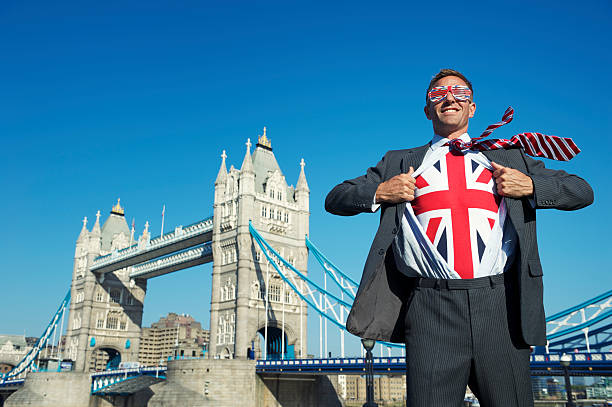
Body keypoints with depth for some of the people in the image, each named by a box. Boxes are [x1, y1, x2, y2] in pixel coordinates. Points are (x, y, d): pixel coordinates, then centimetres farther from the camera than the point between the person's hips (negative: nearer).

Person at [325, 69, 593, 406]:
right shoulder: (399, 163, 18)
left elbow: (582, 191, 19)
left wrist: (530, 186, 1)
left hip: (499, 306, 2)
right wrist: (379, 192, -1)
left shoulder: (510, 157, 21)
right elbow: (334, 199, 17)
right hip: (431, 310, -1)